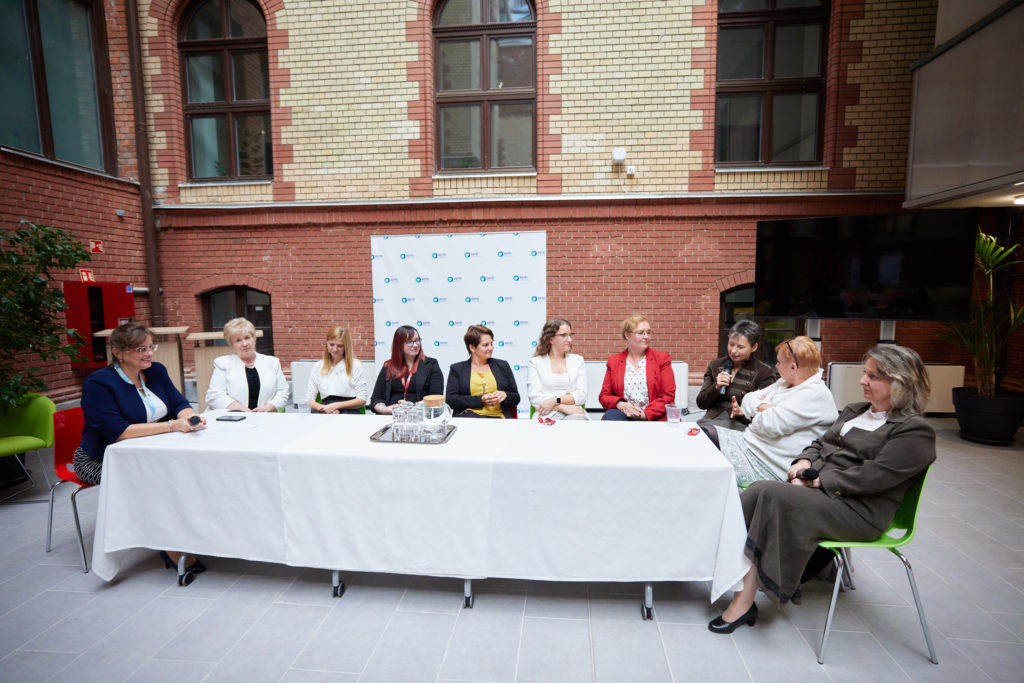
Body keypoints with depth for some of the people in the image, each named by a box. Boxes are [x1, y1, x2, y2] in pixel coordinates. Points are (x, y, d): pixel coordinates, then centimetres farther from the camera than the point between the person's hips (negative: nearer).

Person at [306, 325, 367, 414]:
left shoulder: (355, 365, 7)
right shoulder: (317, 367, 18)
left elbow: (362, 400, 3)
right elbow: (309, 400, 13)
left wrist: (337, 405, -9)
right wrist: (323, 408, -8)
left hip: (348, 410, -2)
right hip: (325, 412, 2)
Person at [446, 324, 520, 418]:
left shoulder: (503, 366, 19)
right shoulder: (457, 369, 13)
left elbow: (516, 398, 20)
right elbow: (450, 400, 1)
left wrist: (505, 395, -4)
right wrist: (480, 400, -10)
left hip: (497, 416, 2)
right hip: (468, 416, -1)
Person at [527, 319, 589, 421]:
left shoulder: (577, 360, 17)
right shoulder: (535, 362, 10)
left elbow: (582, 394, 5)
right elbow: (535, 398, -2)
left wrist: (555, 400, -11)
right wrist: (564, 407, -14)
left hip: (574, 413, 2)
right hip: (547, 415, -2)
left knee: (577, 419, -36)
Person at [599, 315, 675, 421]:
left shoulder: (661, 358, 10)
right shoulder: (613, 361, 14)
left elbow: (668, 395, 3)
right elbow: (604, 396, 12)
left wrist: (645, 413, -13)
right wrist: (619, 404, -12)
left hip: (653, 417, -2)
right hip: (623, 414, 3)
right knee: (610, 416, -33)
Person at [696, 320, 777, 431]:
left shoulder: (766, 373, 5)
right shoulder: (715, 365, 15)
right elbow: (701, 403, 12)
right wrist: (716, 387, -5)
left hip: (741, 423, -3)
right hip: (712, 419, 3)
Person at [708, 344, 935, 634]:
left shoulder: (915, 431, -4)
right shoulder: (854, 411, 22)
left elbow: (871, 476, -16)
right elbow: (820, 443, 22)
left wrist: (818, 480, -14)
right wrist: (804, 463, 1)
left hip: (858, 511, -7)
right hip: (819, 491, 7)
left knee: (771, 496, -31)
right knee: (757, 492, -23)